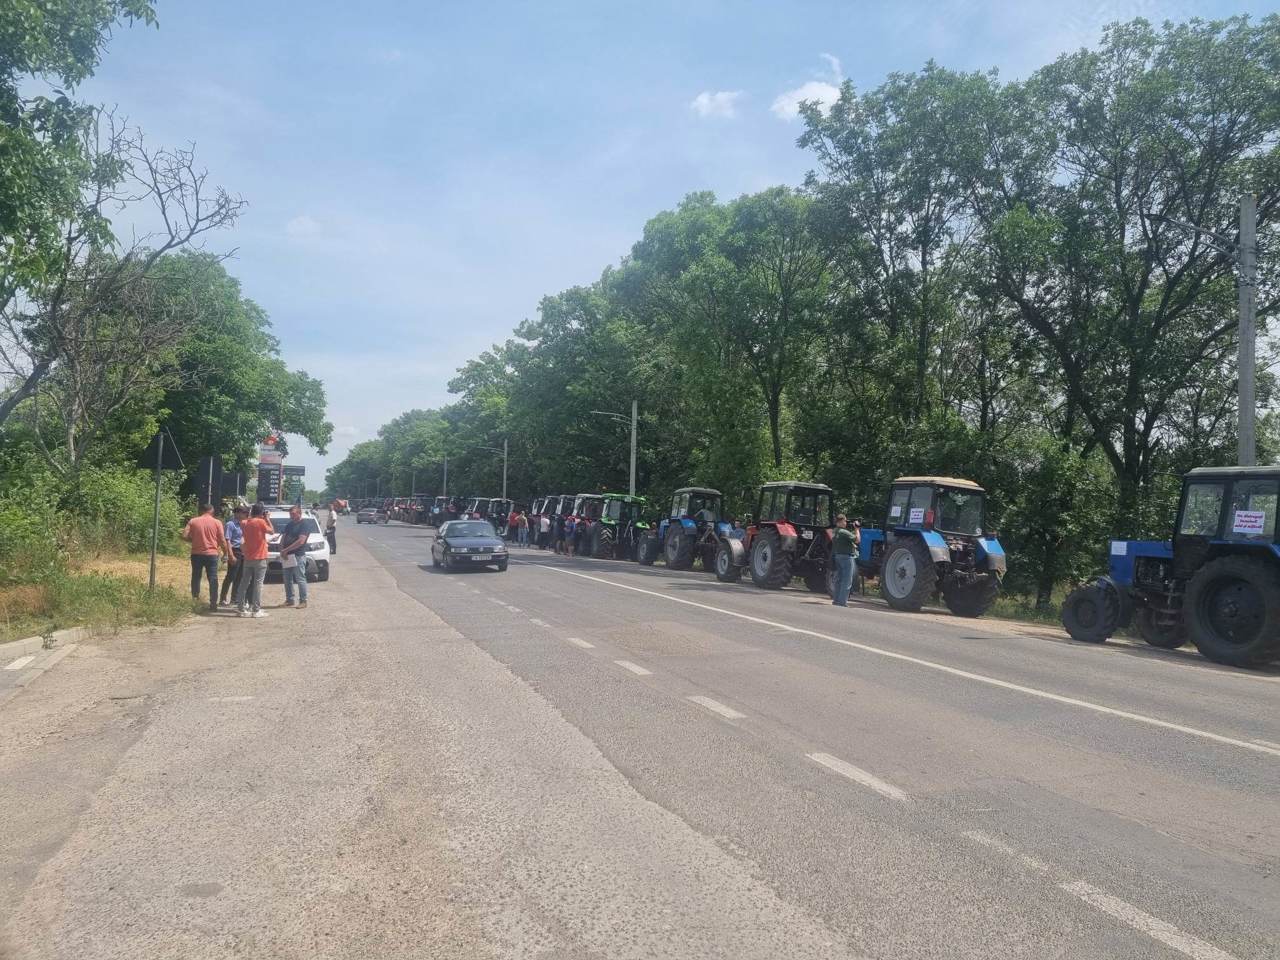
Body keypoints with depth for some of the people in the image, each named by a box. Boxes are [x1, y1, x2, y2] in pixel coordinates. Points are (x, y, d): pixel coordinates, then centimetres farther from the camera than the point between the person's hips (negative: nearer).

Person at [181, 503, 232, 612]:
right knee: (213, 579, 2)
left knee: (196, 577, 14)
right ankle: (213, 603, -1)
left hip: (196, 554, 1)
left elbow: (184, 536, -6)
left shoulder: (193, 521, 1)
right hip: (211, 554, -1)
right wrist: (226, 554, 7)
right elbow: (222, 540, -3)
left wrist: (193, 540, 13)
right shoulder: (216, 523, -2)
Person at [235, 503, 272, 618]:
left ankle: (241, 607, 15)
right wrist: (267, 519, 6)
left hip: (248, 558, 6)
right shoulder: (261, 522, -12)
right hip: (259, 558, -6)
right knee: (258, 584, -3)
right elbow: (272, 532, 0)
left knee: (244, 583, 12)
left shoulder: (245, 523, 5)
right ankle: (256, 610, -3)